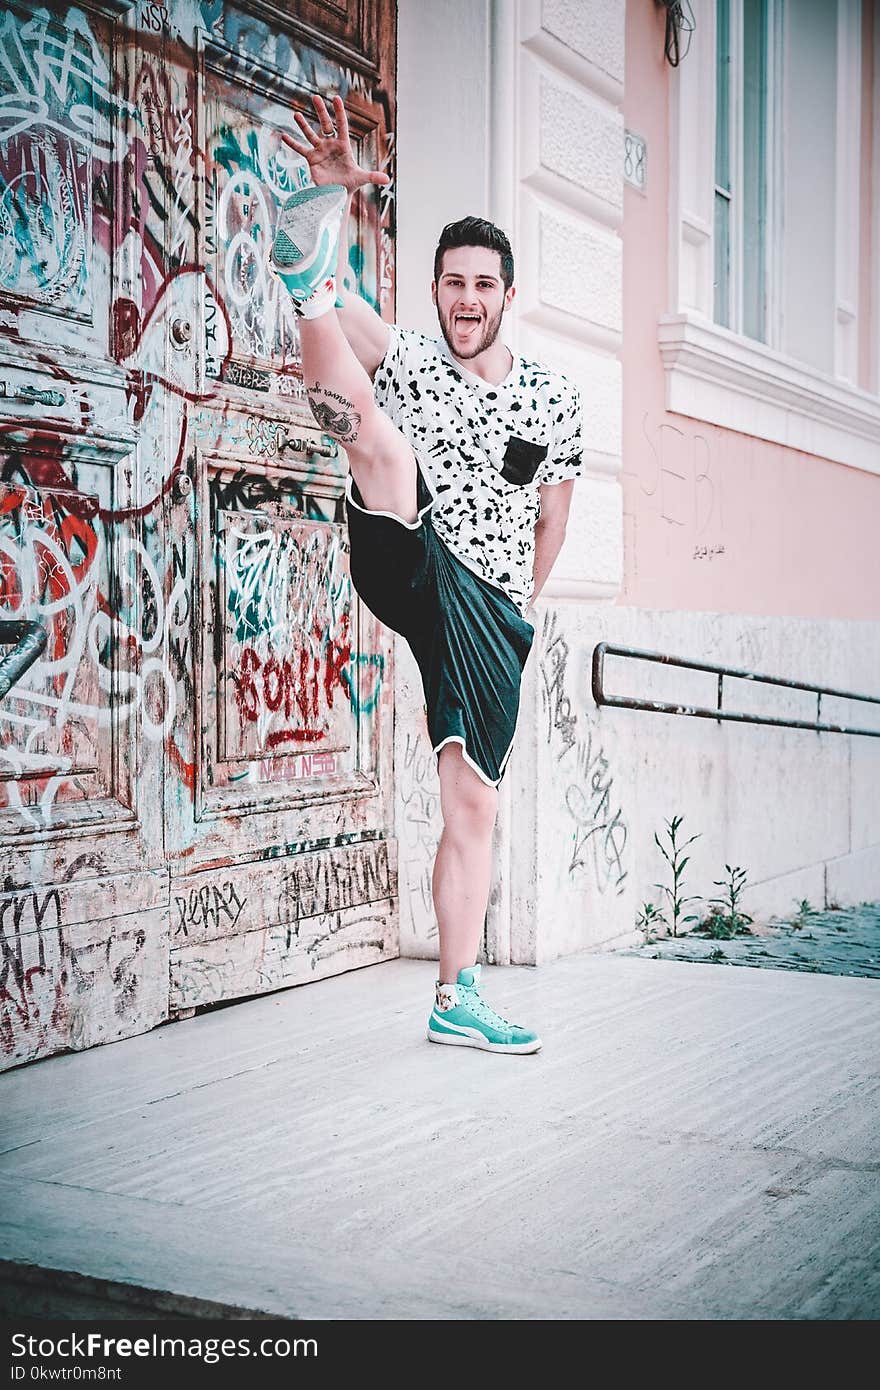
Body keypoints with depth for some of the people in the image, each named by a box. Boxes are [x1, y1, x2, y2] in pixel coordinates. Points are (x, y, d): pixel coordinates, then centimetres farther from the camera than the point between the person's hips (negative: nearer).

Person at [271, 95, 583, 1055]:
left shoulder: (554, 399, 9)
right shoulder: (407, 363, 3)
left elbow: (552, 517, 19)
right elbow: (344, 309, -16)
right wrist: (334, 197, -31)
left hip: (493, 615, 3)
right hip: (411, 574, -2)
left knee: (474, 806, 2)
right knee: (379, 436, -27)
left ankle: (457, 997, 10)